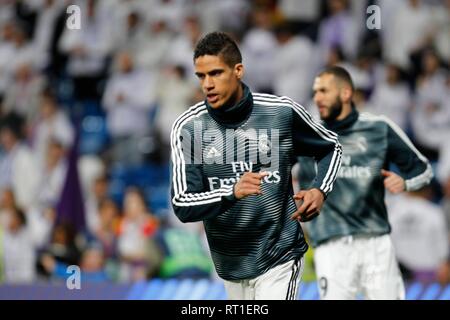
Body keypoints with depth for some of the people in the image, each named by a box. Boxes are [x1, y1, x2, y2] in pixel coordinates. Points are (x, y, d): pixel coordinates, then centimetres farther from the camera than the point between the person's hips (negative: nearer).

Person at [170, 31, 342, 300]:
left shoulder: (282, 112, -8)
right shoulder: (188, 127, -9)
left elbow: (330, 147, 11)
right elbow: (182, 206, -13)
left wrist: (320, 191, -7)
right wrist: (231, 193, -30)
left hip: (279, 260, -3)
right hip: (230, 266, 3)